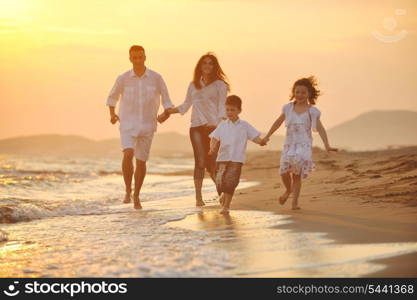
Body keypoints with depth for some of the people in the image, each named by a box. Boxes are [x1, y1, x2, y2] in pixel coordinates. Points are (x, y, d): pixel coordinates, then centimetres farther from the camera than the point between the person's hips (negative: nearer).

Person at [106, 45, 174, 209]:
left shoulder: (156, 78, -2)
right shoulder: (123, 79, -1)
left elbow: (166, 101, 4)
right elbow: (112, 97, 17)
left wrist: (166, 114, -15)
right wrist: (112, 114, 2)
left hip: (147, 125, 1)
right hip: (127, 124, -1)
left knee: (141, 161, 5)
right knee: (128, 154, -23)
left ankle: (136, 196, 22)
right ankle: (128, 190, -8)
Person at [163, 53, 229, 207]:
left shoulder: (220, 85, 6)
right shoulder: (193, 85, 15)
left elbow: (222, 108, -1)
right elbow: (185, 106, 24)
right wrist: (167, 112, 14)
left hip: (214, 126, -2)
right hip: (197, 127, 2)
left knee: (212, 163, -3)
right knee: (200, 162, -9)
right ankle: (198, 197, -9)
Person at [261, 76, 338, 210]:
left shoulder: (312, 111, 0)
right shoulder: (288, 108, 8)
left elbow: (320, 128, -6)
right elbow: (278, 122, 19)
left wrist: (327, 145, -17)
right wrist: (267, 136, 19)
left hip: (304, 145, -2)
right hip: (289, 145, 2)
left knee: (297, 174, -7)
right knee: (284, 171, -9)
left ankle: (295, 201, 1)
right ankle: (288, 190, 22)